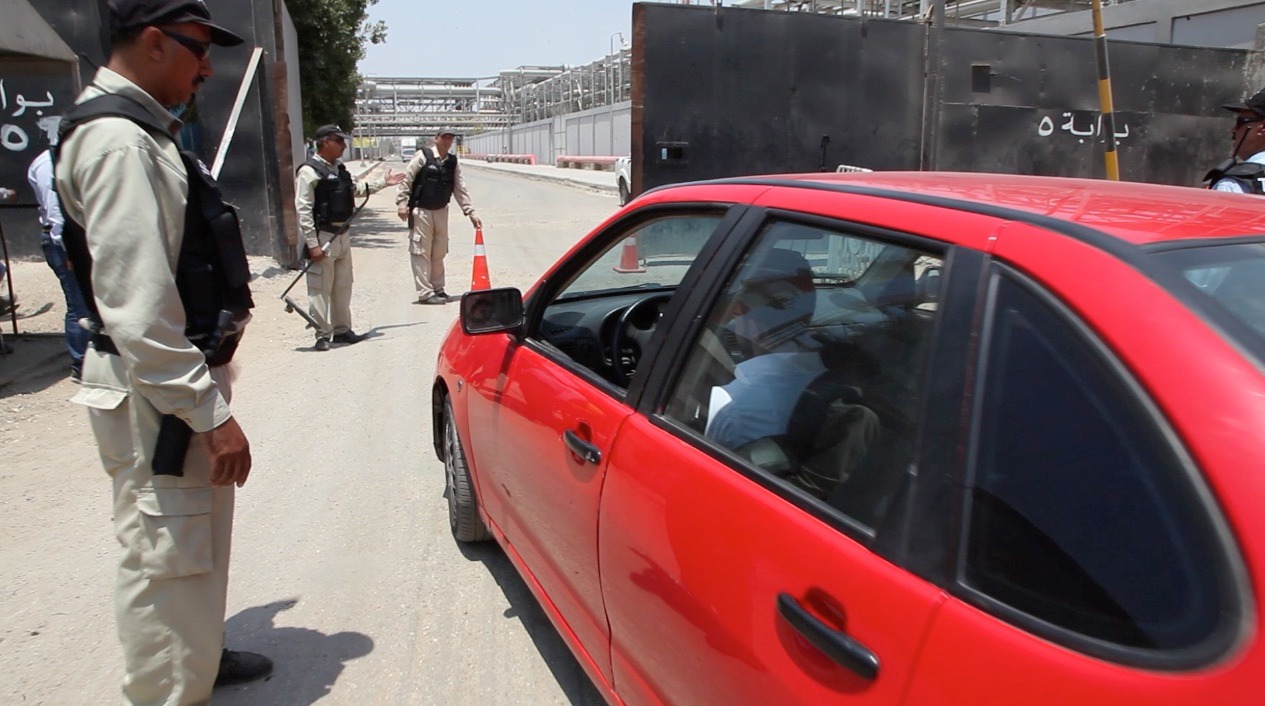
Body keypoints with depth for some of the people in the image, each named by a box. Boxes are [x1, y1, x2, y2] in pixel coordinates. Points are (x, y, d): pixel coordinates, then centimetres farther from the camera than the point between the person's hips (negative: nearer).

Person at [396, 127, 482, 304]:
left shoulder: (453, 162, 5)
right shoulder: (423, 156, -10)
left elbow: (460, 189, 6)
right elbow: (406, 180, -9)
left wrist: (471, 213, 0)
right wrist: (402, 204, -15)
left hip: (441, 211, 6)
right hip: (421, 211, -6)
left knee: (439, 253, 12)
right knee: (421, 252, -4)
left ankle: (438, 289, 23)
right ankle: (425, 293, -1)